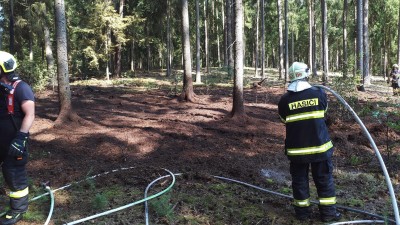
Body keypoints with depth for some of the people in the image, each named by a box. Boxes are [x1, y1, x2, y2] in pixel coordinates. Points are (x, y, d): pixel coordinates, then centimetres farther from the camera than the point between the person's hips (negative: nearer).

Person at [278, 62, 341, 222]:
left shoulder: (284, 100, -8)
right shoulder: (319, 93, -7)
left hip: (296, 149, 0)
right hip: (320, 146, 0)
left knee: (299, 180, 13)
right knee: (324, 180, 13)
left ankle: (303, 212, 22)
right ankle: (328, 213, 23)